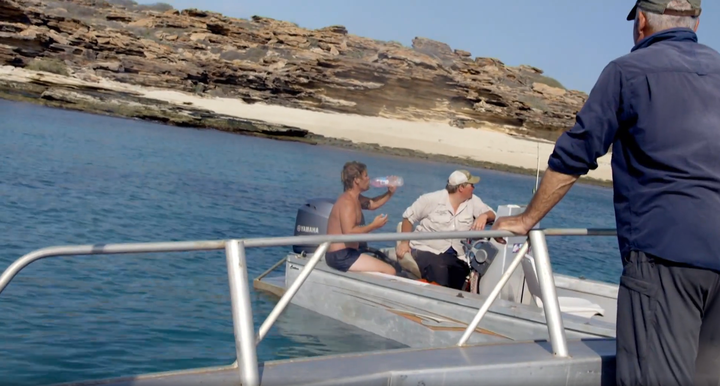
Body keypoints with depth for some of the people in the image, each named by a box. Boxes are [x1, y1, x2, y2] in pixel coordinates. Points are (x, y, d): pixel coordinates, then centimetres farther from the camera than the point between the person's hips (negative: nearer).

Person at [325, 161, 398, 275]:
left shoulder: (355, 198, 14)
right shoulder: (348, 202, -18)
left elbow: (373, 204, 32)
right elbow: (349, 232, -29)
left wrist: (390, 193, 16)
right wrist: (374, 225, -20)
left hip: (344, 254, 11)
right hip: (341, 256, -11)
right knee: (390, 271, -15)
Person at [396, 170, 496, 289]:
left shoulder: (473, 201, 3)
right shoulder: (432, 199, -6)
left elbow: (492, 215, 6)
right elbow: (408, 217, 2)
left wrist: (484, 216, -18)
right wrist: (404, 242, -6)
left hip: (455, 257, 3)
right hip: (426, 250, -3)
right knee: (439, 270, -34)